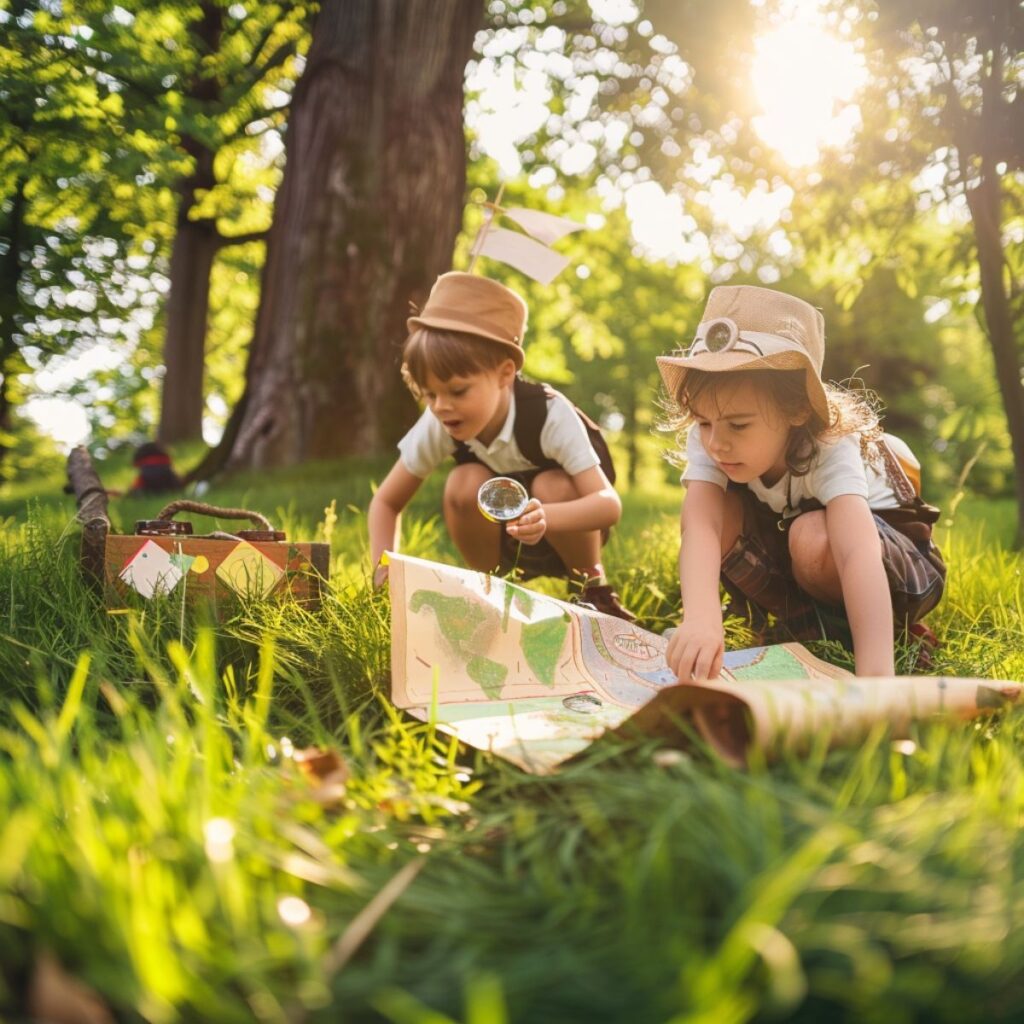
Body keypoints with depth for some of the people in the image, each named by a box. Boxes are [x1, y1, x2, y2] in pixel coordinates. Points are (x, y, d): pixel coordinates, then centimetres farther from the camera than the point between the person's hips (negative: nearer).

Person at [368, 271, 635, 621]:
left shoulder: (551, 415, -32)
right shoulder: (437, 424, -22)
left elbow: (610, 504, -39)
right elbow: (385, 502, -10)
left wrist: (544, 517, -60)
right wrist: (385, 573, -29)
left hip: (565, 529, -2)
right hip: (502, 540, 2)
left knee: (551, 487, -34)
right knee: (465, 484, -28)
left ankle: (592, 591, -6)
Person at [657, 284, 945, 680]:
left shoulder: (830, 450, -34)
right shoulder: (707, 442, -24)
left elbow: (858, 554, -49)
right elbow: (700, 526, -42)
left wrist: (875, 675, -63)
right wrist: (700, 619, -62)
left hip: (894, 559, -4)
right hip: (782, 545, 4)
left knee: (812, 537, -37)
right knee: (717, 509, -25)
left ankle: (842, 629, -9)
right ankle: (800, 622, -10)